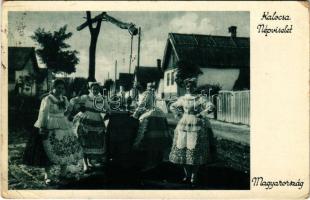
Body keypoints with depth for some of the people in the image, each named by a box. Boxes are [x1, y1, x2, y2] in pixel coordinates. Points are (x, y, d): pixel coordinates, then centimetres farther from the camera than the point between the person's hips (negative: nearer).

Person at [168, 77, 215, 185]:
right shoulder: (182, 99, 9)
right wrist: (179, 115, 9)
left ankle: (194, 176, 5)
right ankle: (187, 175, 17)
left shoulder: (199, 99, -3)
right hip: (183, 125, 4)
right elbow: (172, 106, 22)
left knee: (194, 150, -4)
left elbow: (211, 107, -11)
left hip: (196, 127, -4)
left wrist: (200, 115, -10)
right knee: (182, 148, 4)